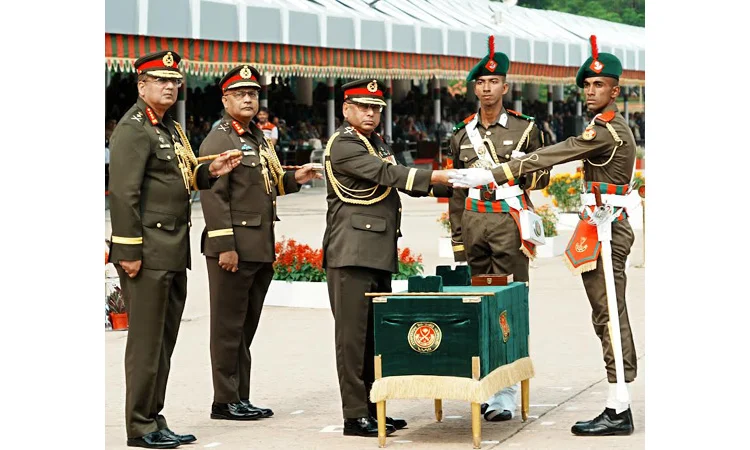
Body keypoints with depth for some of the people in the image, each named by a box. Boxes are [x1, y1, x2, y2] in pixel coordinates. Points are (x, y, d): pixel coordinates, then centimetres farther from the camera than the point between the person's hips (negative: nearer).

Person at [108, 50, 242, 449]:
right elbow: (123, 193, -17)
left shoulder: (171, 128, 19)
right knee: (146, 341, -5)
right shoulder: (133, 129, -10)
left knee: (165, 340, 12)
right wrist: (128, 251, -20)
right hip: (148, 252, -9)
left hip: (174, 252, 9)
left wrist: (209, 172, 6)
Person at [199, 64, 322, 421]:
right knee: (229, 327, -2)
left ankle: (241, 398, 18)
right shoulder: (218, 141, -8)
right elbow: (213, 196, -16)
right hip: (233, 248, -8)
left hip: (261, 249, 8)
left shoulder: (261, 140, 18)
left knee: (247, 326, 12)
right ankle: (225, 401, 4)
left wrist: (293, 179, 7)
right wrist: (224, 245, -22)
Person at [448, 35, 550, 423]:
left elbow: (542, 178, 9)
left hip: (510, 222, -4)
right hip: (473, 221, 4)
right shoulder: (462, 135, 12)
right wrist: (457, 238, 12)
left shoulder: (526, 128, 3)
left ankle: (506, 395, -8)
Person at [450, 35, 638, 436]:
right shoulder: (613, 127, 18)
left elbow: (549, 157, -22)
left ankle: (618, 412, -5)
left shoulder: (606, 130, -16)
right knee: (608, 316, 11)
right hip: (606, 226, 11)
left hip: (605, 230, -11)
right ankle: (618, 407, 14)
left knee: (609, 316, -8)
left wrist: (491, 175, -24)